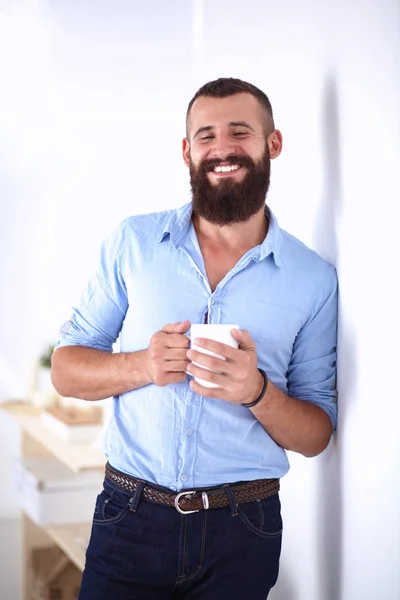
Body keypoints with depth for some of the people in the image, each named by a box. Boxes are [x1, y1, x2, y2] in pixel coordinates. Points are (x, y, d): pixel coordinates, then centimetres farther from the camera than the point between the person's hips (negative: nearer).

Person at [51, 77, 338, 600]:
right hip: (131, 518, 0)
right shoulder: (132, 242, 1)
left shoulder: (314, 278, 0)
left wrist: (258, 392, -18)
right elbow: (65, 370, 4)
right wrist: (140, 366, -16)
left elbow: (316, 436, 2)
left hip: (242, 534, 0)